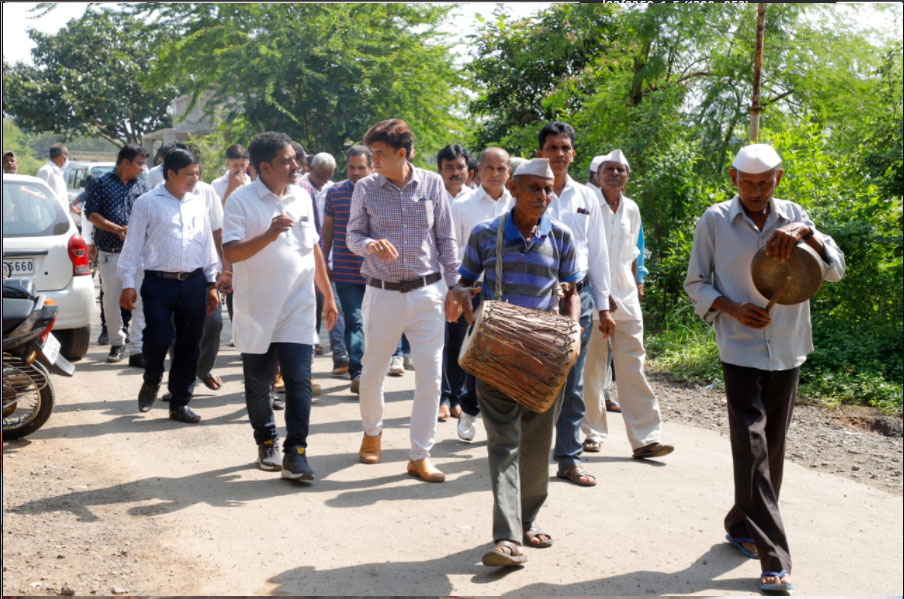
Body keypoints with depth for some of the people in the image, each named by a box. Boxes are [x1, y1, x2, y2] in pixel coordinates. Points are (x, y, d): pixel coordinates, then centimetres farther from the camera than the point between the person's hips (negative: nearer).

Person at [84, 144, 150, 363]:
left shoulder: (142, 187, 14)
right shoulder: (100, 184, 4)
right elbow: (92, 214, -3)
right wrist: (118, 229, -14)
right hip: (110, 253, -2)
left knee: (141, 303, -7)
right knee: (111, 302, 6)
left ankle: (137, 350, -6)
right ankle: (116, 343, 24)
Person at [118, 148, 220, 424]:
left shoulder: (198, 204, 13)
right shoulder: (147, 203, 0)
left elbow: (208, 244, 18)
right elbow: (133, 244, 0)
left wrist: (212, 283, 15)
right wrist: (128, 283, -5)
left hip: (194, 284, 4)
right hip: (159, 284, -4)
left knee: (189, 346, 6)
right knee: (158, 338, -11)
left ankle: (179, 403, 18)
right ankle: (151, 381, 22)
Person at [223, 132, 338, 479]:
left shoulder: (302, 197, 9)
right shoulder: (242, 200, -7)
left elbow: (314, 250, 17)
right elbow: (231, 252, -16)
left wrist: (328, 296, 18)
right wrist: (268, 235, -28)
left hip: (297, 309, 3)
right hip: (256, 310, -2)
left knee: (299, 380, -6)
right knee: (258, 384, 9)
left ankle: (295, 452, -1)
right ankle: (266, 442, 28)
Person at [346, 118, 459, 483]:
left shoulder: (432, 184, 1)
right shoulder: (365, 188, -1)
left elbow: (446, 238, 6)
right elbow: (353, 236, 2)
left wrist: (452, 286, 4)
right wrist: (370, 244, -21)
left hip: (427, 292, 0)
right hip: (382, 294, 0)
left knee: (430, 376, -2)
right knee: (372, 372, 10)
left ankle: (420, 456, 9)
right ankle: (372, 431, 39)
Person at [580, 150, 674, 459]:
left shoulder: (631, 209, 11)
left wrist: (635, 288, 15)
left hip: (626, 299, 4)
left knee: (633, 369, 1)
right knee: (590, 369, 2)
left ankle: (645, 438, 0)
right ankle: (592, 431, 14)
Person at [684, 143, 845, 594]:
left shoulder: (793, 216, 3)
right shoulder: (714, 220, -3)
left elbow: (835, 270, -4)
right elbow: (696, 282, 4)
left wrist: (807, 232, -22)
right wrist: (732, 308, -14)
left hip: (787, 350, 3)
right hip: (740, 350, -3)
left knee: (772, 446, 11)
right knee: (752, 446, -9)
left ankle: (743, 527, 31)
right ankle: (773, 557, -8)